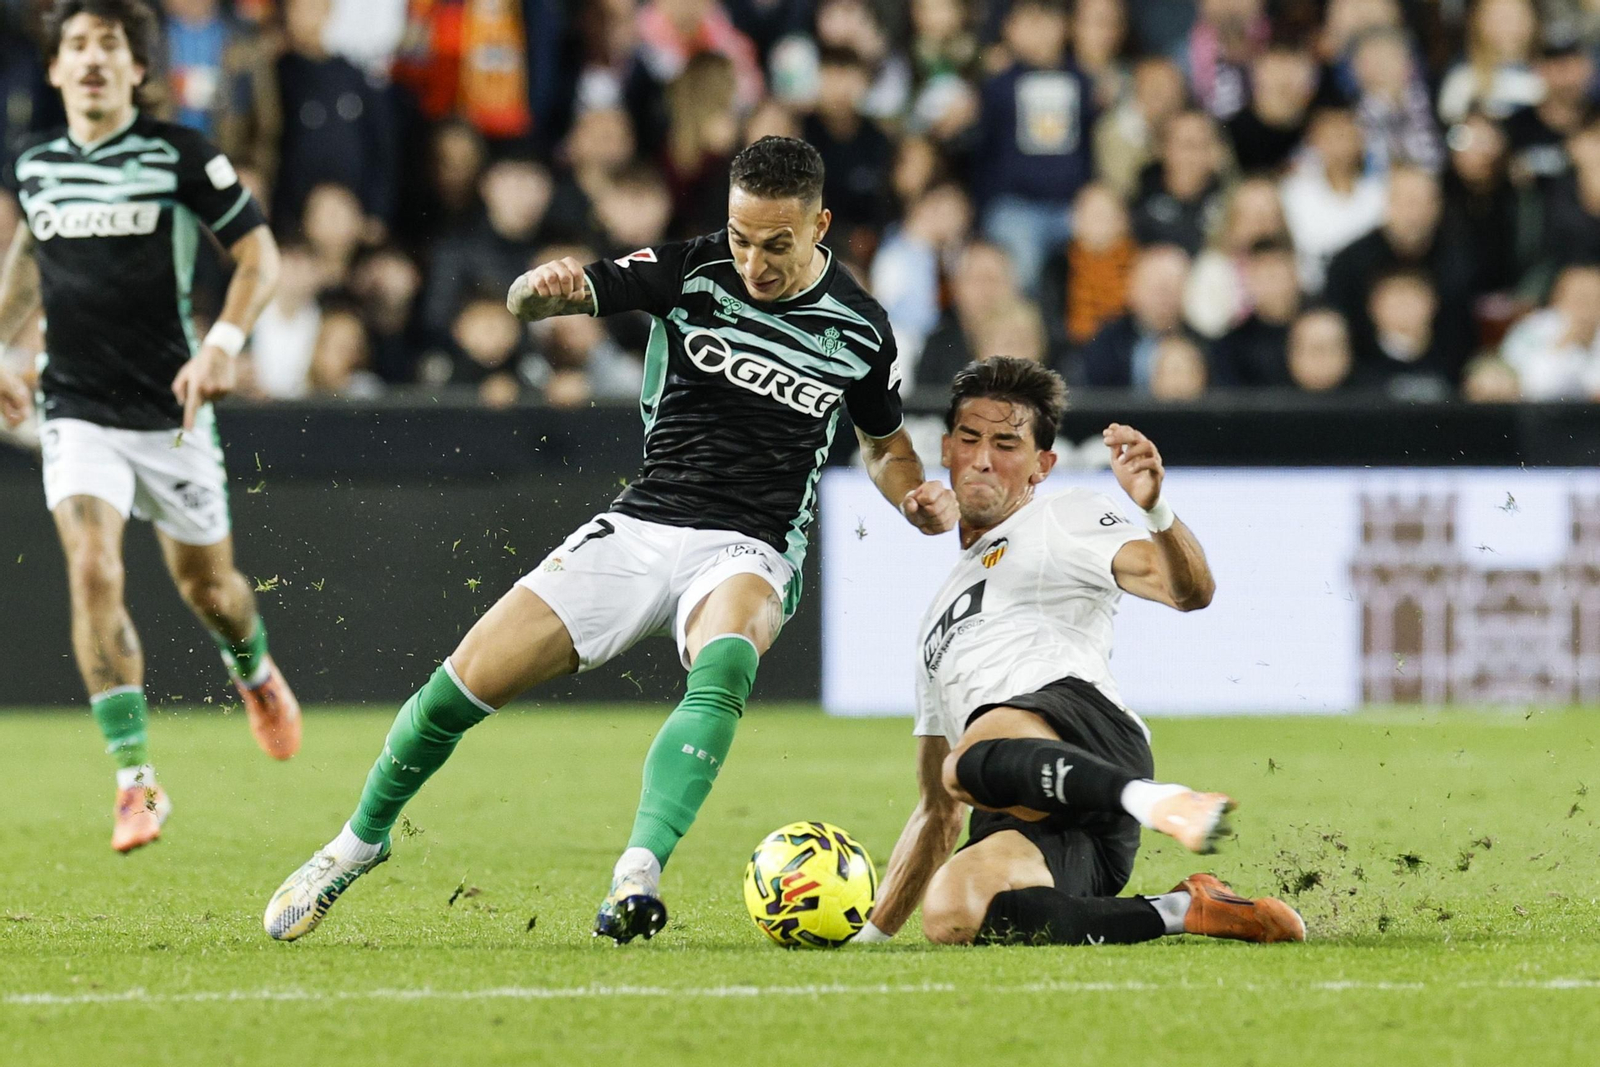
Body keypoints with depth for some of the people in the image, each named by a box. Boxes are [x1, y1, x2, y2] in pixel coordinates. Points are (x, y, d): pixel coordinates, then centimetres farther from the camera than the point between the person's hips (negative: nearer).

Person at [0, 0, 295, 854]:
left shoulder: (180, 154, -9)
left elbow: (258, 252, -4)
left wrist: (223, 344, -17)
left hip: (170, 409, -1)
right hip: (77, 412, 1)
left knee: (206, 584, 13)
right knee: (93, 572, -19)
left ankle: (255, 671, 51)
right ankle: (135, 780, -17)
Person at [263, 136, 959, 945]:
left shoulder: (859, 329, 0)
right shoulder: (689, 270, -3)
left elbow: (885, 445, 19)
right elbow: (526, 301, -7)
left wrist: (919, 498, -3)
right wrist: (547, 286, -32)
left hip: (749, 550, -1)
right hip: (640, 525, 1)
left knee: (722, 668, -38)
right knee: (466, 684, -7)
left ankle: (638, 875, -49)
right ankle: (361, 841, 20)